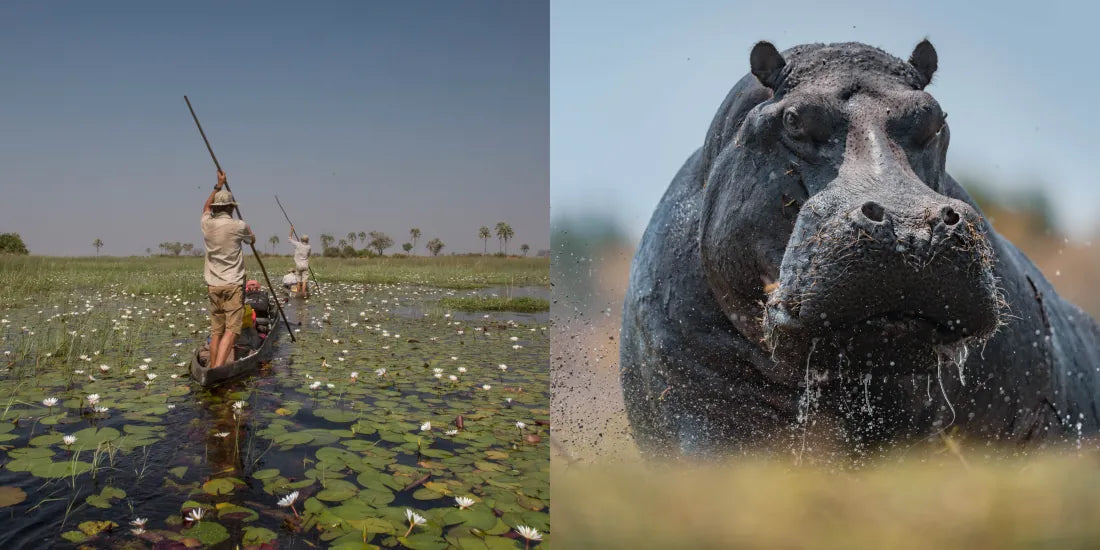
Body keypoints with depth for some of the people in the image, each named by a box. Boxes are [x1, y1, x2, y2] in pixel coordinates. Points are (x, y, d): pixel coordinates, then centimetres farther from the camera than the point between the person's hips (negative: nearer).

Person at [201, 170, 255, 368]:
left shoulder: (207, 224, 5)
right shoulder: (238, 226, -8)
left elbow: (206, 207, 30)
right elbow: (252, 240, 15)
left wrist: (218, 186, 34)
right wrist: (250, 234, 38)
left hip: (213, 285, 5)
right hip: (233, 285, -5)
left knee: (216, 330, 10)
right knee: (231, 330, -10)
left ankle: (212, 367, 12)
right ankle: (218, 368, -24)